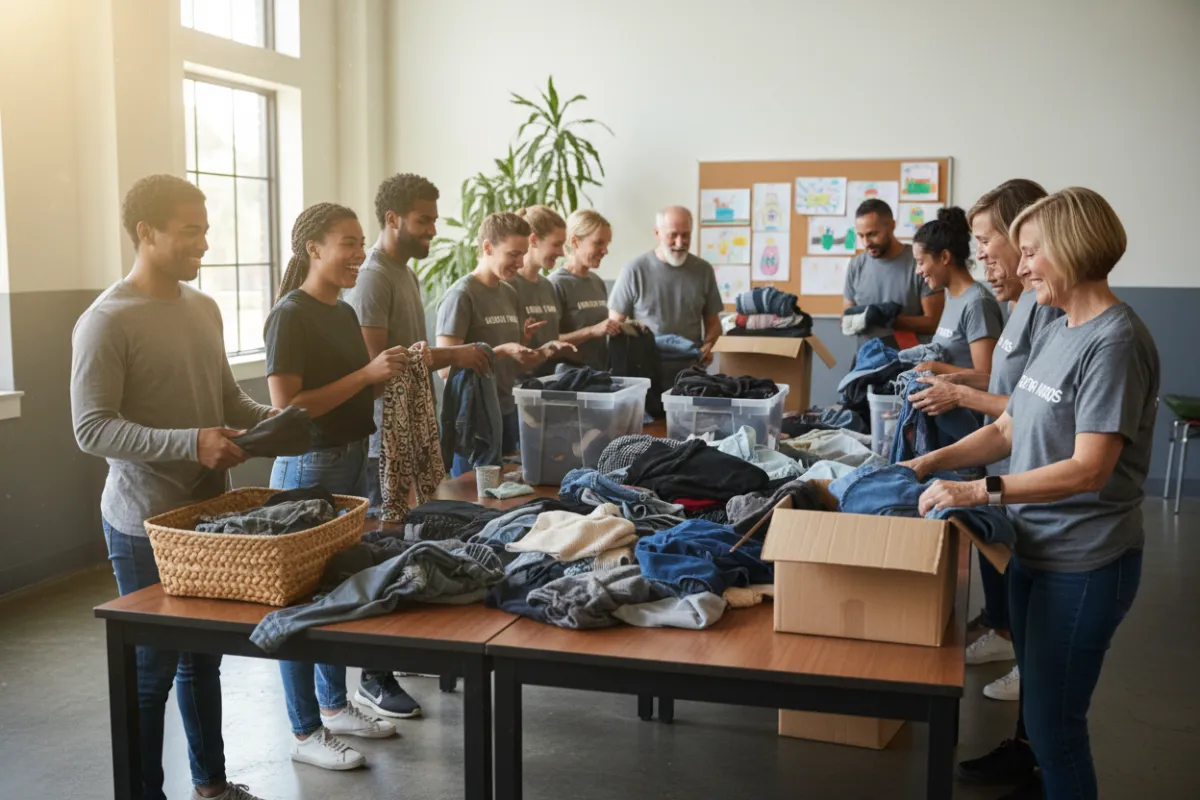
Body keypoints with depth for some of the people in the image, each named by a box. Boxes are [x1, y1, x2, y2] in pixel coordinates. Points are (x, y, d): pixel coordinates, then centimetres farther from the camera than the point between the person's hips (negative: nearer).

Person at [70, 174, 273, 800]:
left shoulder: (204, 308, 8)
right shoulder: (105, 322, -15)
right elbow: (91, 429, -20)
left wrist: (267, 418, -1)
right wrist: (189, 443, -29)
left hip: (210, 512, 7)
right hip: (146, 524, -7)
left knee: (203, 656, 18)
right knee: (151, 669, 5)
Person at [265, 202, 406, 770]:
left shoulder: (344, 313, 10)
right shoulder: (290, 315, -14)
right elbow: (286, 407, -21)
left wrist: (388, 374, 1)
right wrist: (367, 373, -23)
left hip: (354, 459, 9)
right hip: (309, 466, -9)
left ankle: (334, 706, 31)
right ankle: (306, 734, 12)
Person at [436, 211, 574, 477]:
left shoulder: (509, 294, 11)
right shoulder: (461, 295, -13)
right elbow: (446, 367, -18)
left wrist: (545, 352, -3)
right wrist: (501, 351, -23)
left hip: (506, 415, 8)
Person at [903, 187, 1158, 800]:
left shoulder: (1115, 342, -20)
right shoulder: (1055, 333, 7)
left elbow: (1088, 469, -25)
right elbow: (1008, 430, 12)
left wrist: (979, 491, -27)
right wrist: (929, 464, 1)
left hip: (1082, 564, -9)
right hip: (1035, 548, 9)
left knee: (1054, 721, 2)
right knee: (1035, 700, 23)